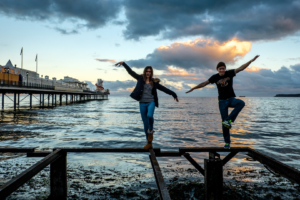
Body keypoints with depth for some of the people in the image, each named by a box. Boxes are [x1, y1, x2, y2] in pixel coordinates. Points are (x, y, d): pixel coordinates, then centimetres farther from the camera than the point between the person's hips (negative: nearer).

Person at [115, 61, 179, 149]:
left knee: (149, 115, -32)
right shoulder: (140, 79, 6)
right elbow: (131, 72, 2)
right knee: (145, 123, 4)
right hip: (142, 103, 1)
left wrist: (173, 94, 10)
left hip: (151, 102, -1)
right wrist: (123, 63, -4)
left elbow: (164, 89, 10)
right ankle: (149, 143, 15)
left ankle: (151, 131, 0)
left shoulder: (154, 82, 6)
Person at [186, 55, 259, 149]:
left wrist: (251, 61, -16)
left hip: (231, 99, 1)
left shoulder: (230, 73, -1)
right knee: (224, 122, -2)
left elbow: (241, 68, -7)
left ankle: (229, 120, -26)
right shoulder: (215, 77, 0)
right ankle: (227, 142, 8)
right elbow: (204, 83, 6)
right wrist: (193, 88, 5)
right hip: (222, 101, 0)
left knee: (241, 103, -34)